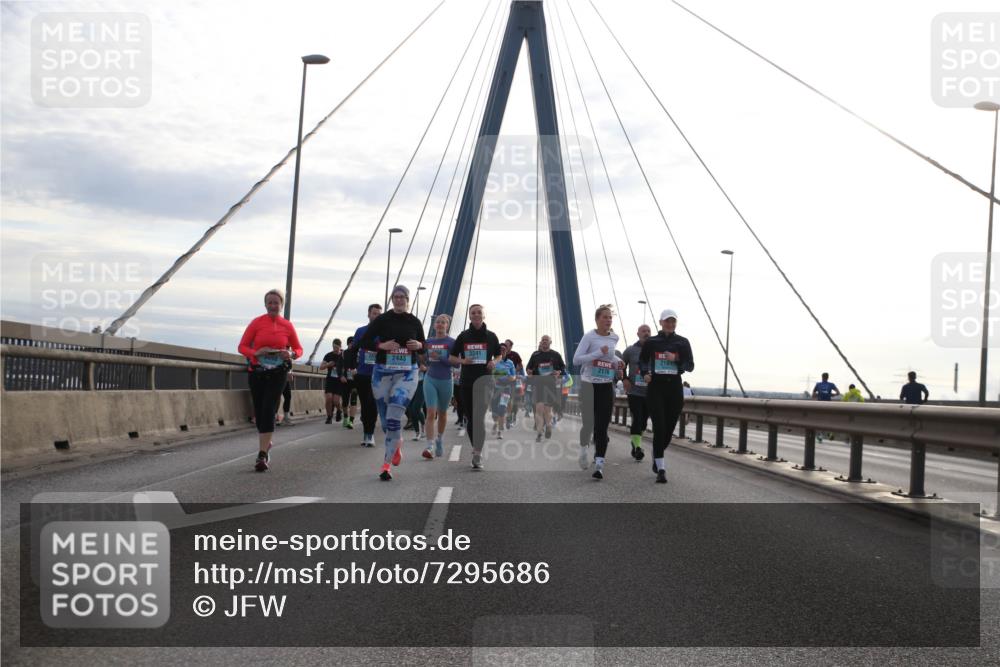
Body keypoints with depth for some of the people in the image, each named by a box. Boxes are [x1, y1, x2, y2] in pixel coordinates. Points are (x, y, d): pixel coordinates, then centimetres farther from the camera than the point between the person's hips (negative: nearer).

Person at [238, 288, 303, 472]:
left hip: (278, 373, -1)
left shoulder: (287, 326, 2)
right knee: (259, 412, 9)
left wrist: (291, 355, -12)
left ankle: (262, 455, -13)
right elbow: (242, 346, 0)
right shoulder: (256, 323, 0)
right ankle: (266, 443, 35)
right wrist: (256, 352, -19)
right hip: (257, 372, 1)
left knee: (268, 411, -12)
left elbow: (298, 348, 11)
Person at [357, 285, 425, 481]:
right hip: (382, 372, 1)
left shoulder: (414, 322, 6)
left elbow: (424, 346, 17)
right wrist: (381, 345, -16)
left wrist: (419, 345, -6)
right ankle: (397, 443, 40)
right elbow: (362, 342, 0)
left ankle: (386, 464, -11)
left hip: (407, 373, -1)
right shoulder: (382, 320, 0)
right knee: (385, 419, 7)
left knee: (393, 417, -16)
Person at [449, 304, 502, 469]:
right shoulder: (463, 336, 6)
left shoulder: (490, 336, 5)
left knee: (479, 417, -16)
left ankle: (477, 454, -19)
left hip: (484, 380, -2)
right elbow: (452, 357, 12)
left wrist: (494, 362, -5)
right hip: (467, 381, 2)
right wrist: (462, 360, -9)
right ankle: (476, 448, 27)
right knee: (469, 417, 9)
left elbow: (499, 355, 17)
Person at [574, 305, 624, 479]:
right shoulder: (589, 336, -9)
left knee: (602, 427, -4)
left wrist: (617, 362, 7)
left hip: (607, 387, 3)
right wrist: (599, 353, -21)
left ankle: (599, 464, -3)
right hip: (589, 385, -3)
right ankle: (583, 449, 28)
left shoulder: (614, 337, 7)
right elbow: (576, 360, -16)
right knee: (588, 423, -2)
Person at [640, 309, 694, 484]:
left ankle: (657, 457, 36)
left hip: (675, 387, 2)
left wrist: (676, 359, -14)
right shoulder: (651, 342, 5)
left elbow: (690, 366, 3)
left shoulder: (682, 342, 5)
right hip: (656, 387, -2)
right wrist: (645, 373, 0)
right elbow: (642, 360, 20)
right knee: (659, 428, -13)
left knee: (669, 429, 8)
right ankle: (661, 469, -13)